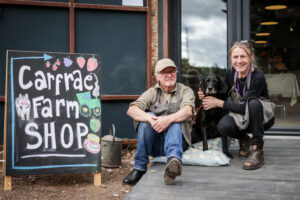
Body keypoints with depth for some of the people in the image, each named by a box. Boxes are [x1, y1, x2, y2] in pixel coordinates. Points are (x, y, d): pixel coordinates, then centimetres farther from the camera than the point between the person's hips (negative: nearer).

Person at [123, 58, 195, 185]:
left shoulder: (185, 91, 8)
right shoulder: (152, 92, 11)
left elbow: (188, 111, -16)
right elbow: (131, 110, -7)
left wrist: (168, 119, -36)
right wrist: (149, 118, -29)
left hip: (178, 138, -1)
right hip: (154, 144, 2)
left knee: (175, 122, -30)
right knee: (148, 116, -24)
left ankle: (173, 159, -58)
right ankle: (139, 167, -22)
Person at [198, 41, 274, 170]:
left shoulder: (258, 77, -23)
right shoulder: (230, 73, -7)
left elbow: (245, 107, -25)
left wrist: (219, 103, -22)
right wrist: (205, 96, -13)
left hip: (262, 117, -3)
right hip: (240, 117, 4)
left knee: (253, 102, -37)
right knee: (223, 126, -29)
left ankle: (257, 150, -25)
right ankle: (244, 140, 7)